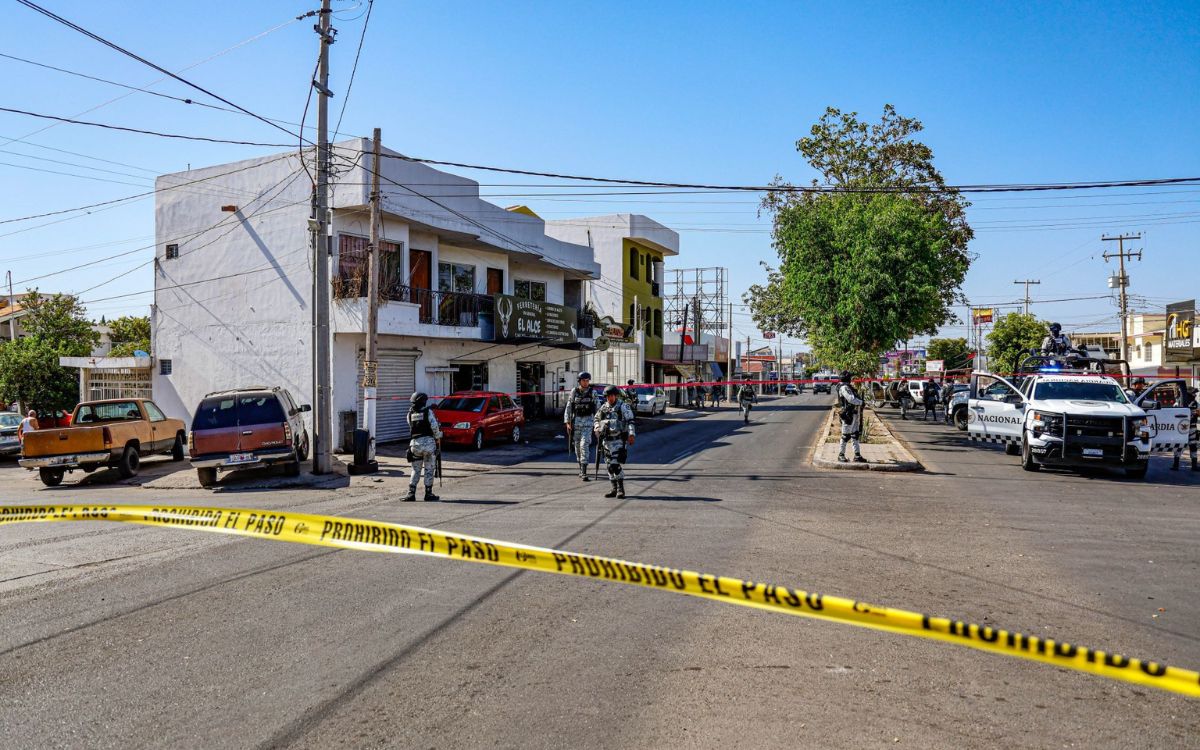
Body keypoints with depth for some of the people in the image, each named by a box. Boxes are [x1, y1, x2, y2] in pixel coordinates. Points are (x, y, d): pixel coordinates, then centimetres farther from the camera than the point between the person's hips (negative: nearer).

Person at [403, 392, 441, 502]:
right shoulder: (428, 412, -4)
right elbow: (434, 426, -11)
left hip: (414, 443, 3)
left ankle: (411, 493, 7)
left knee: (416, 470, 13)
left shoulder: (410, 414, 7)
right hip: (429, 442, -3)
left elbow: (412, 426, 12)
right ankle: (428, 494, 7)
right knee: (429, 470, 6)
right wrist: (438, 438, 3)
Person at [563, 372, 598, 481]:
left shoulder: (592, 393, 0)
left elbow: (597, 408, 6)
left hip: (588, 420, -2)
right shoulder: (574, 392, 1)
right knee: (577, 445, 9)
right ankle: (581, 469, 25)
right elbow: (568, 407, 3)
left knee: (585, 444, -13)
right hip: (576, 420, 2)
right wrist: (567, 422, -4)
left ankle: (584, 473, -15)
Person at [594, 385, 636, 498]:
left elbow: (630, 421, -9)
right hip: (606, 440, 6)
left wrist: (631, 434, -19)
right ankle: (614, 489, 17)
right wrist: (597, 428, 9)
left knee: (615, 464, -14)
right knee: (610, 466, 9)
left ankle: (621, 489, -6)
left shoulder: (623, 406, -5)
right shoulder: (604, 407, 13)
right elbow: (597, 418, 27)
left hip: (618, 440, -6)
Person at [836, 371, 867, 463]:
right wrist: (860, 402, -8)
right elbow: (851, 399, -23)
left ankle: (857, 455, 14)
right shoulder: (844, 388, -15)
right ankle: (841, 455, 8)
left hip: (855, 414, 10)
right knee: (846, 436, -2)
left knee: (855, 435, 10)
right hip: (848, 415, -10)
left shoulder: (849, 387, 18)